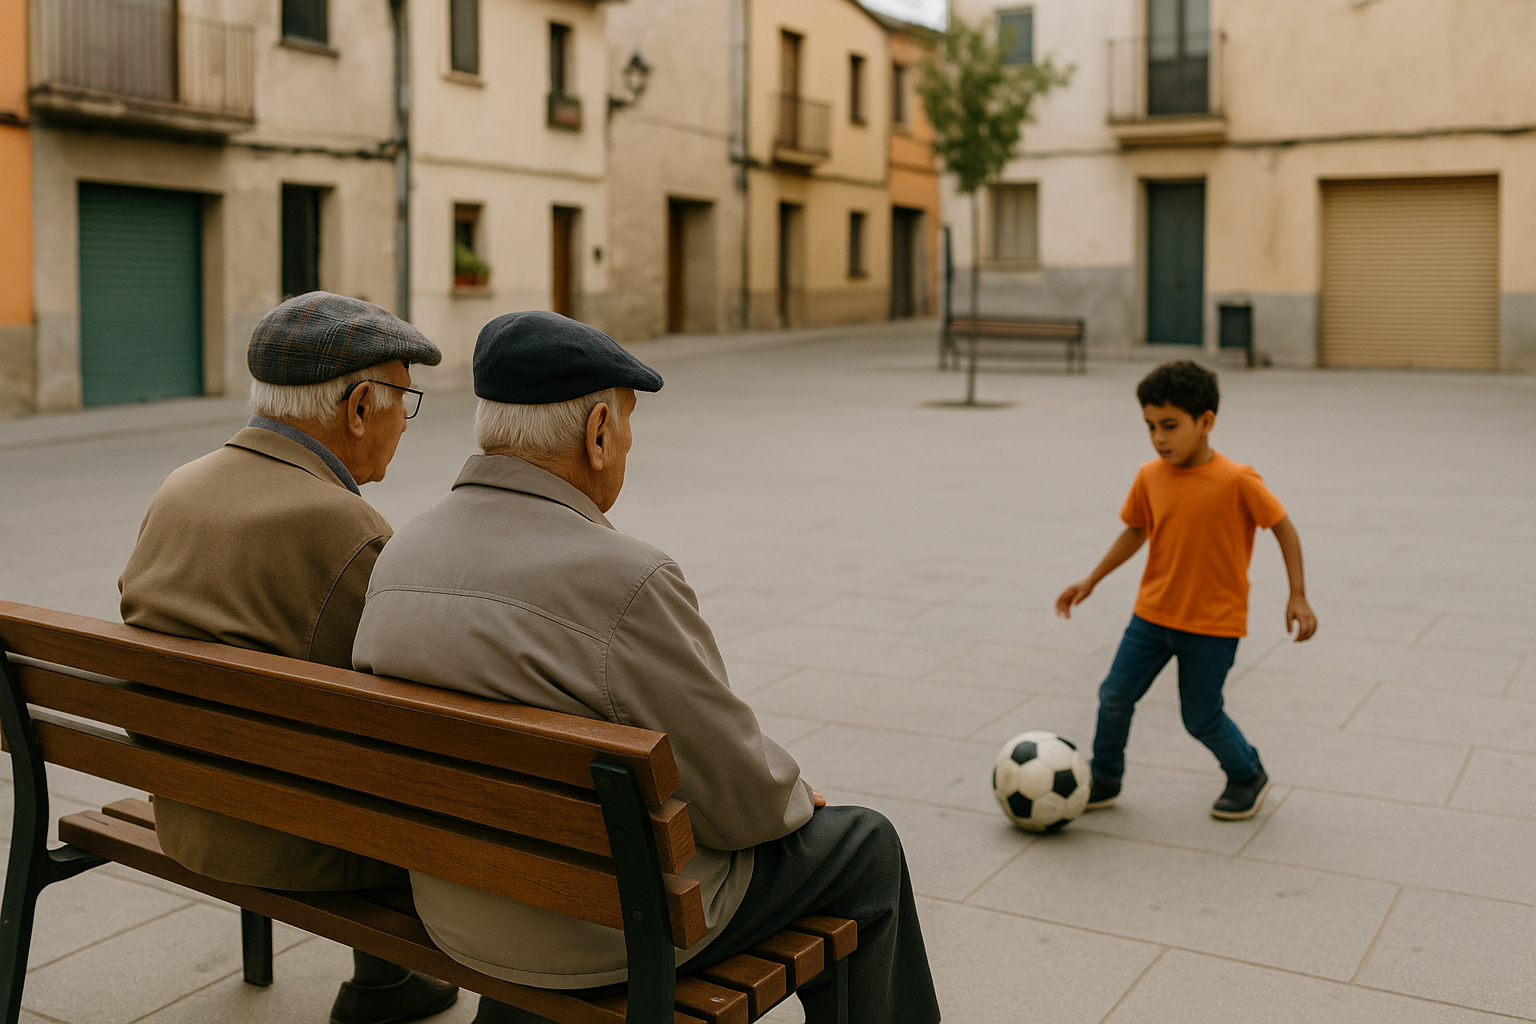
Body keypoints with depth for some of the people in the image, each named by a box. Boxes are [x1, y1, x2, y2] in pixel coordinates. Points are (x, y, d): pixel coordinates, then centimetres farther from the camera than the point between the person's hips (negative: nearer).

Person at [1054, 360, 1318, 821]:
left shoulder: (1237, 481, -19)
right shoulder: (1150, 477, -4)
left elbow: (1284, 528, -8)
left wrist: (1298, 596, -11)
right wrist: (1091, 581, 11)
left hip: (1214, 625, -5)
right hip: (1153, 614, 5)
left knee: (1201, 718, 4)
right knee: (1114, 696, 5)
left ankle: (1249, 777, 32)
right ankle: (1104, 780, 25)